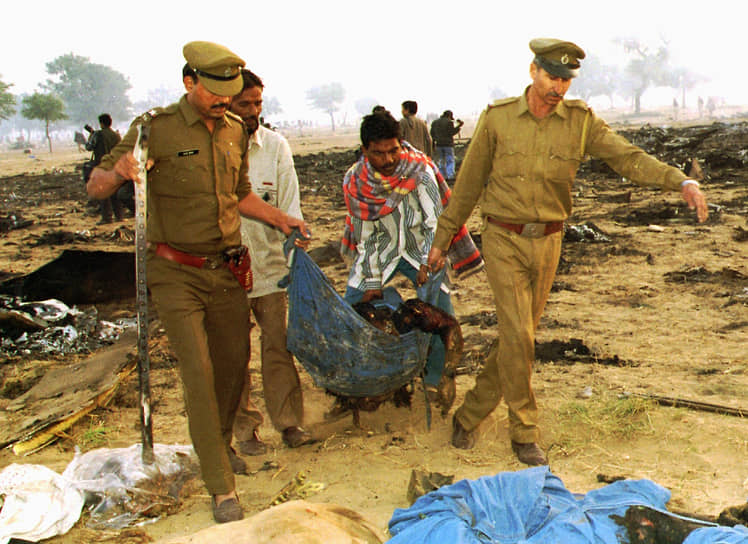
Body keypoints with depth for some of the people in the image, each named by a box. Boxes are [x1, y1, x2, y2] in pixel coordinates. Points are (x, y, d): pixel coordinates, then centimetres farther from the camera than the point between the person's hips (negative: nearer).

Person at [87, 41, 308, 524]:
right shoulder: (156, 128, -10)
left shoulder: (235, 130, 8)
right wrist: (118, 171, -31)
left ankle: (220, 444, 38)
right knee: (198, 371, -10)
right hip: (177, 272, -5)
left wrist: (280, 220, 11)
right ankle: (222, 489, -2)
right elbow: (96, 188, -10)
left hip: (227, 270, 6)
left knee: (234, 362, 13)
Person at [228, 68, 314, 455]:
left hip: (268, 261, 2)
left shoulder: (275, 145, 3)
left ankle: (288, 421, 17)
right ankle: (244, 427, 18)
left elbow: (289, 203, 4)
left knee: (278, 342, 6)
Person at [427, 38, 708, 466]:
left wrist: (682, 182, -30)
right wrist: (442, 239, 5)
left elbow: (629, 157, -12)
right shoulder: (497, 118, -5)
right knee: (518, 335, -11)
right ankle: (525, 434, 6)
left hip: (547, 243, 3)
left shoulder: (582, 121, -1)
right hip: (503, 240, -3)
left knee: (521, 336, 9)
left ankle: (469, 416, 28)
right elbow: (468, 183, 2)